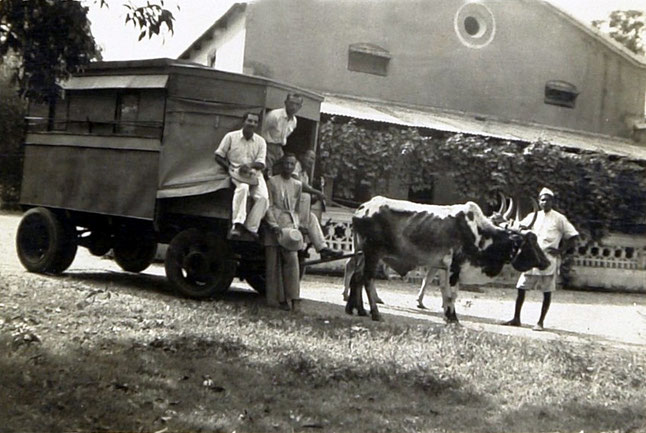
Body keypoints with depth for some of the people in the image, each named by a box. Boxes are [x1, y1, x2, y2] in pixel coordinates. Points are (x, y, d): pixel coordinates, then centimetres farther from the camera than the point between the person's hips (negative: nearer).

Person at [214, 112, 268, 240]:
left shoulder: (261, 141, 8)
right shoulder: (231, 136, 3)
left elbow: (261, 164, 0)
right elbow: (218, 157, 4)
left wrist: (250, 165, -22)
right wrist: (229, 168, -11)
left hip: (254, 173, 3)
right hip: (236, 171, -3)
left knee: (263, 197, -25)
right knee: (243, 188, -37)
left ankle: (251, 227, -16)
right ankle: (237, 224, -41)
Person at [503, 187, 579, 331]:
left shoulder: (559, 219, -1)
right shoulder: (532, 217, 10)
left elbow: (572, 236, 0)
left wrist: (561, 250, -9)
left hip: (549, 261, -4)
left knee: (547, 291, 1)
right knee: (521, 288, 3)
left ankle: (541, 322, 9)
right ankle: (516, 319, 12)